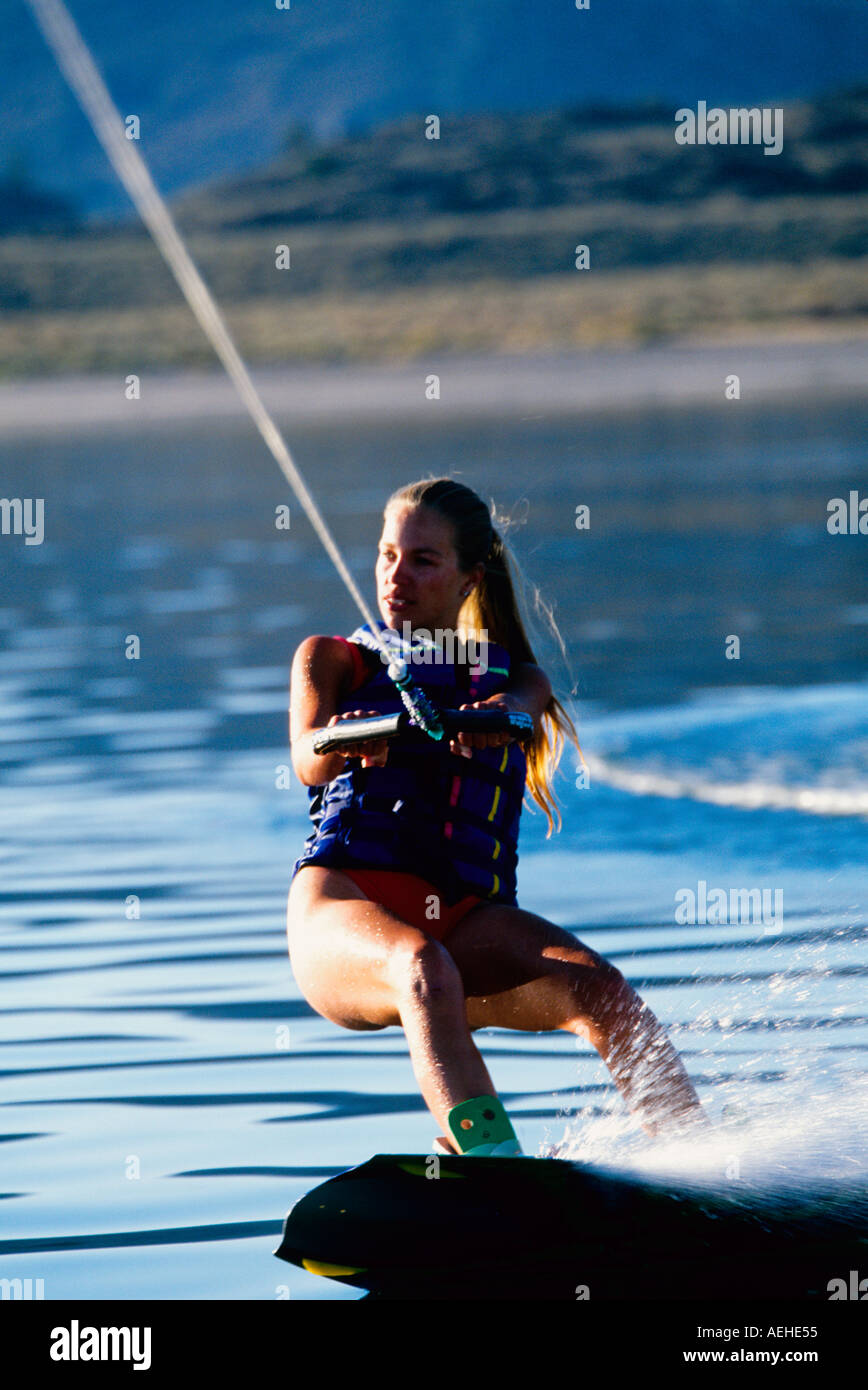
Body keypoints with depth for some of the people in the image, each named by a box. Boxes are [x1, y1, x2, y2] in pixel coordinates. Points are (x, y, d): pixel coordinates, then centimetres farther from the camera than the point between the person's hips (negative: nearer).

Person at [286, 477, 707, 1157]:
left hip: (467, 918, 2)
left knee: (599, 989, -27)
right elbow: (309, 761, -3)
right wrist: (349, 744, -30)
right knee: (425, 970, -37)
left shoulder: (513, 676, 24)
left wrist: (493, 716, -30)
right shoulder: (332, 659, 19)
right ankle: (492, 1161, -53)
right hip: (344, 902, -2)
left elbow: (519, 705, -3)